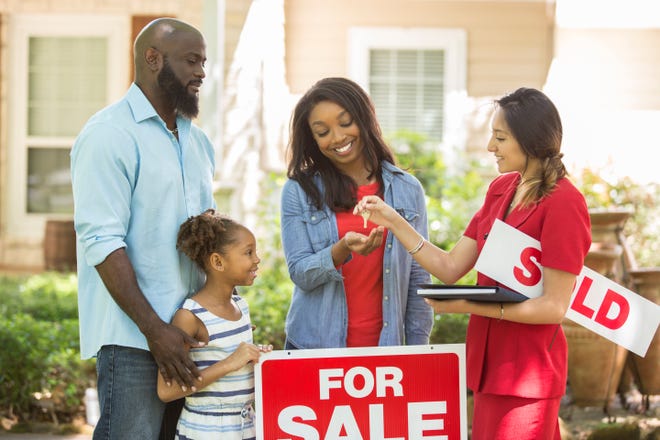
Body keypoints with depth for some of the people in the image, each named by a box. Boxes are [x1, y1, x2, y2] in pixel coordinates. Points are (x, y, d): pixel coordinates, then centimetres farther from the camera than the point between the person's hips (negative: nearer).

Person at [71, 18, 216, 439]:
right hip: (133, 337, -7)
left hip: (192, 332, 7)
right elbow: (102, 242, -14)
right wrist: (154, 328, -19)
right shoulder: (109, 135, -8)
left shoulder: (197, 140, 17)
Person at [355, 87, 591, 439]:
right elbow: (450, 269, 8)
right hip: (489, 364, 8)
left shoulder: (563, 203, -15)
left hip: (528, 370, -8)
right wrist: (394, 222, 1)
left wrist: (470, 306, -19)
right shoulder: (500, 189, 9)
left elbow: (554, 306, -17)